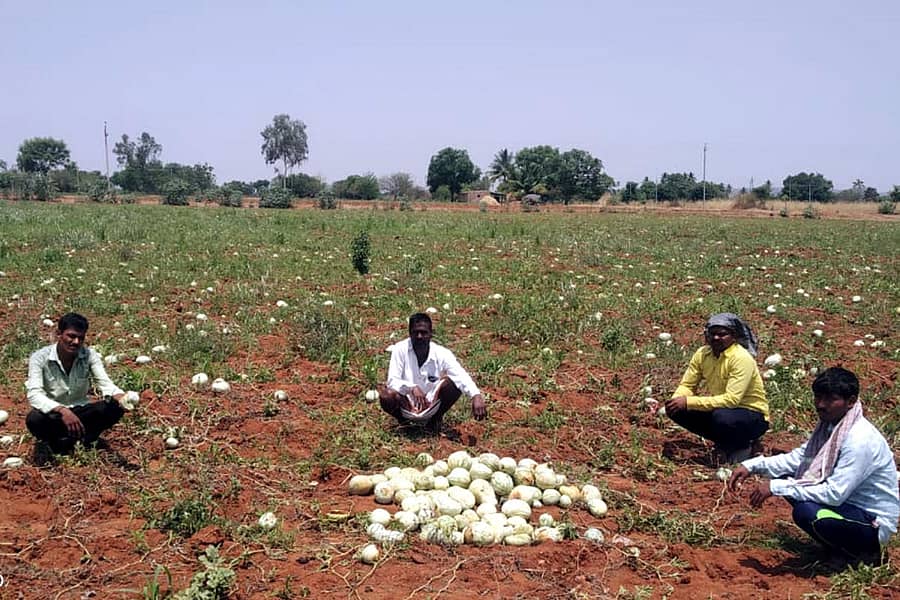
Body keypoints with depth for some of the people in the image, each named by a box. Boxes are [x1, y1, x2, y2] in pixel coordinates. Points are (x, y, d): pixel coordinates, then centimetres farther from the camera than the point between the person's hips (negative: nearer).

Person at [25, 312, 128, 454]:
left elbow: (105, 383, -19)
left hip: (80, 411, 2)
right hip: (53, 414, -2)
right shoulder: (40, 358, -17)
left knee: (115, 408, -25)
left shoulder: (90, 355, -10)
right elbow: (34, 395, -28)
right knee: (34, 420, -36)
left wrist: (121, 397, -44)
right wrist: (62, 411, -46)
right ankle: (59, 442, -5)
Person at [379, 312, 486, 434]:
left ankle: (436, 419, 4)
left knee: (454, 383, -24)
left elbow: (461, 376, -29)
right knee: (385, 394, -32)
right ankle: (402, 419, 5)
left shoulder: (442, 353, -15)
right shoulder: (400, 349, -16)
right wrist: (412, 388, -41)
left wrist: (476, 396, -48)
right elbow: (392, 380, -20)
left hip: (431, 407, 1)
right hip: (407, 407, -1)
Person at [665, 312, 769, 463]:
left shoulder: (742, 359, -25)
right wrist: (676, 400, -24)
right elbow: (687, 385, 0)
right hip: (719, 409, 6)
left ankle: (741, 445, -3)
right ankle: (723, 442, 7)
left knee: (722, 417, -37)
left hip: (752, 416, -6)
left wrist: (689, 402, -34)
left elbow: (731, 400, -32)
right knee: (677, 411, -10)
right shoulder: (702, 354, -6)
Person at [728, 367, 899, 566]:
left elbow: (835, 494, -31)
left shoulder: (860, 439, -27)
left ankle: (860, 554, -3)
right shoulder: (830, 425, -1)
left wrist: (775, 488, -30)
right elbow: (797, 458, 7)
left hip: (874, 524, -9)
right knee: (785, 477, 3)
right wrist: (752, 466, -7)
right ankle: (836, 543, 11)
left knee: (806, 512, -31)